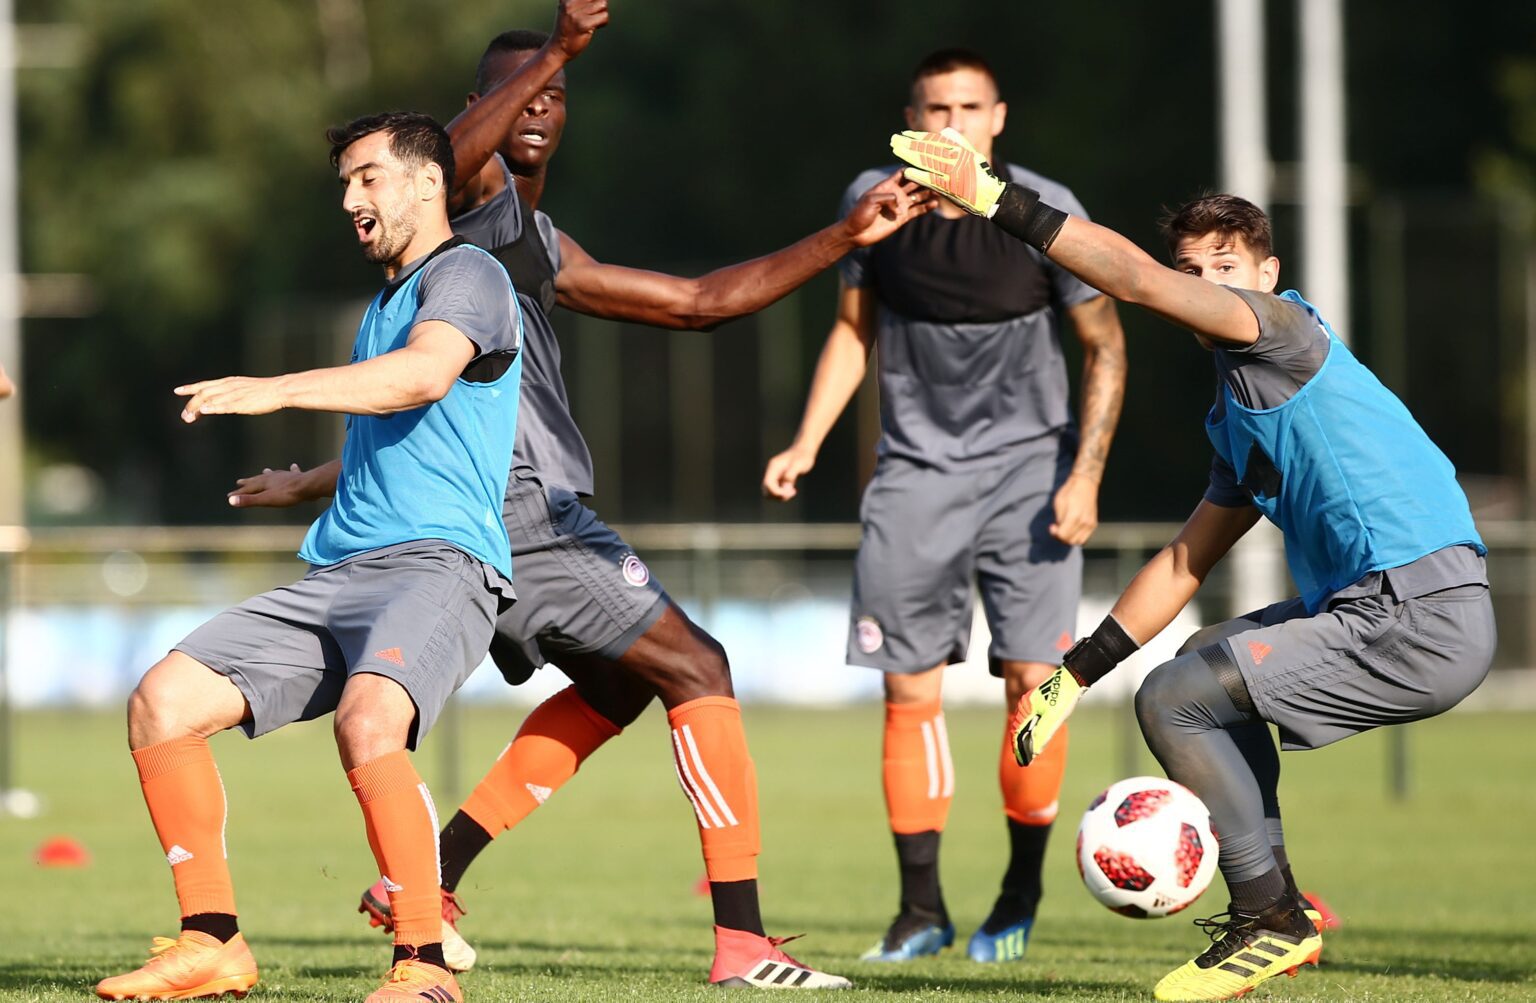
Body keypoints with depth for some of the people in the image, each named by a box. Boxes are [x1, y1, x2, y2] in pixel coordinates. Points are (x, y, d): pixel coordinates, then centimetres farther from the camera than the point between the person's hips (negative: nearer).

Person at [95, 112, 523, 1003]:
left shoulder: (466, 276, -1)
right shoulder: (384, 305, 29)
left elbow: (424, 373, -23)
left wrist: (276, 389, -32)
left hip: (437, 562, -9)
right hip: (337, 572, 9)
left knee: (368, 723, -37)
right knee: (164, 700, -6)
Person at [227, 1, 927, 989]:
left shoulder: (545, 251, 24)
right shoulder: (478, 192, -4)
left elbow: (697, 302, 28)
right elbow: (449, 155, -31)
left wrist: (846, 236, 24)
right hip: (517, 507, -10)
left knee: (619, 682, 26)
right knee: (697, 669, -8)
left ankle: (427, 884, 19)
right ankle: (743, 942, -11)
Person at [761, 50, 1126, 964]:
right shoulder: (874, 202, -2)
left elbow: (1106, 347, -2)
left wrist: (1085, 474, -10)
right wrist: (807, 444, 2)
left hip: (1028, 462, -2)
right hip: (916, 469, 2)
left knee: (1032, 680, -11)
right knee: (911, 692, -2)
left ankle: (1021, 898, 4)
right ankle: (922, 908, 8)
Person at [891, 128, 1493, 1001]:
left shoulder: (1285, 326, -6)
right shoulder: (1234, 420, 21)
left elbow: (1136, 280, -19)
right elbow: (1186, 564, 28)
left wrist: (997, 200, -18)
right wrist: (1076, 674, 25)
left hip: (1420, 624, -10)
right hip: (1369, 605, 10)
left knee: (1172, 699, -7)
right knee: (1204, 666, 29)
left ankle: (1272, 920, 3)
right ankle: (1269, 906, 25)